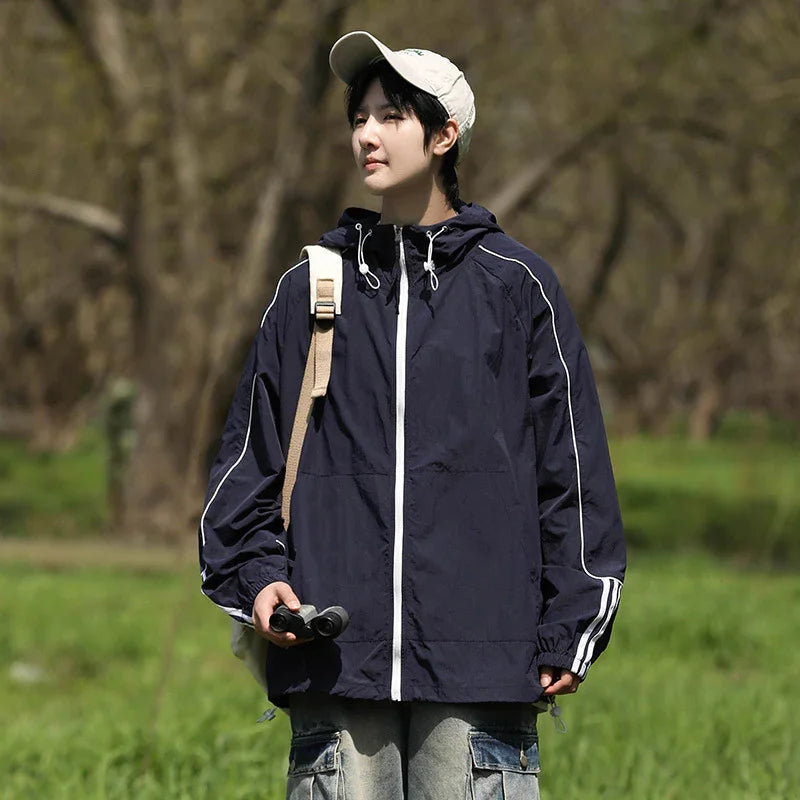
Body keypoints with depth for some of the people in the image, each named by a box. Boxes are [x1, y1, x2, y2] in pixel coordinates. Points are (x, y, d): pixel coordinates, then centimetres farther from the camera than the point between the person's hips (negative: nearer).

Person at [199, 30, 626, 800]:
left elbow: (572, 461, 7)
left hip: (480, 658, -2)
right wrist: (254, 574, 1)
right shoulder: (309, 289, 11)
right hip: (333, 658, 2)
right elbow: (250, 451, 17)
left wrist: (570, 629, 3)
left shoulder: (516, 286, 5)